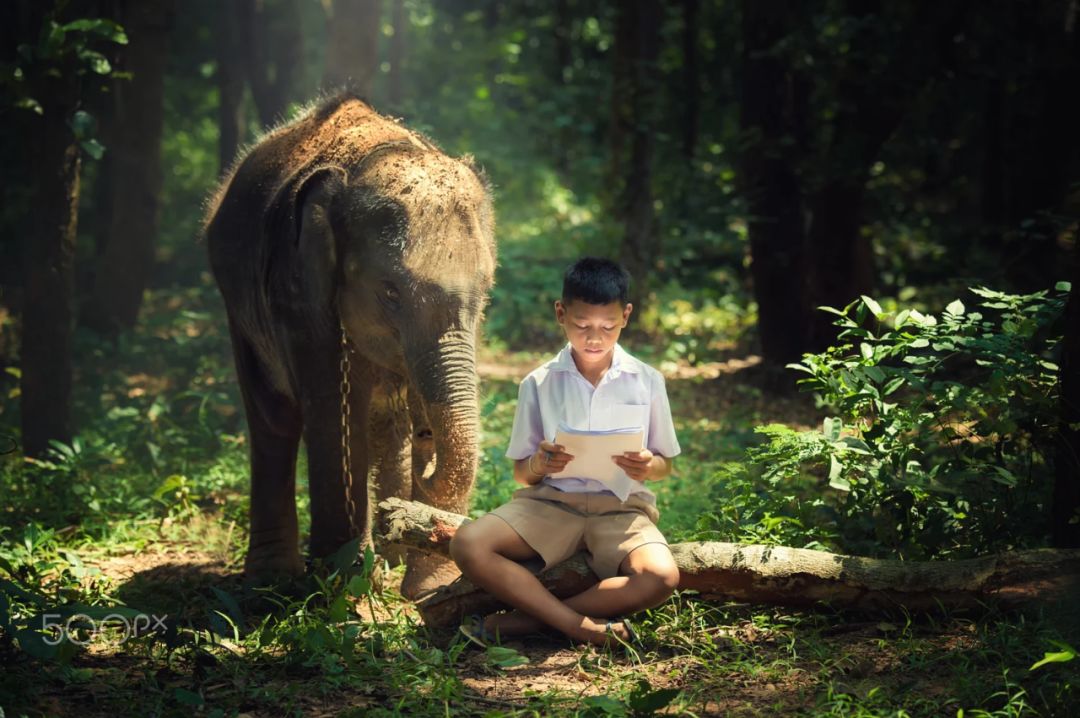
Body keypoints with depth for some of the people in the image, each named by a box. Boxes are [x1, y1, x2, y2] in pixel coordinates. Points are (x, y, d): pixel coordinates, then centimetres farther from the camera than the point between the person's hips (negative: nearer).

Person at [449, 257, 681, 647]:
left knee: (661, 576, -33)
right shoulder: (538, 384, 5)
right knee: (468, 544, -29)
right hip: (550, 501, 0)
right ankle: (586, 627, -32)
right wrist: (539, 464, -17)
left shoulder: (646, 382, 5)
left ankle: (519, 621, -26)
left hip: (620, 505, 0)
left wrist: (648, 467, -15)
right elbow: (521, 472, 8)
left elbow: (665, 465, 11)